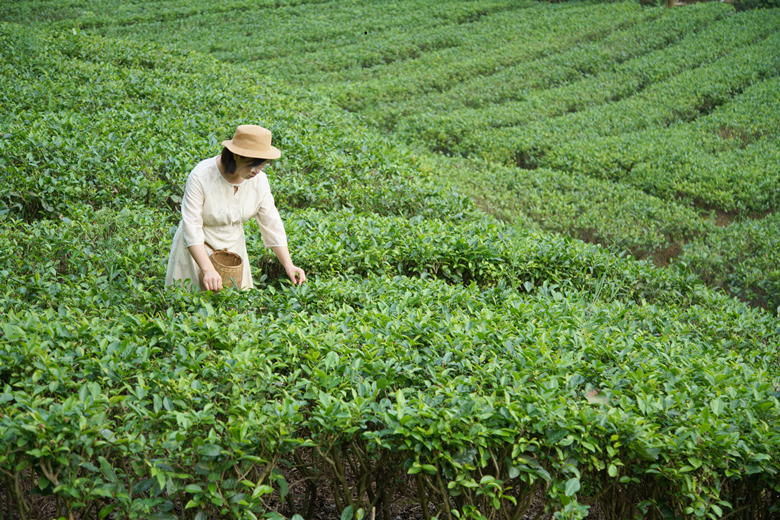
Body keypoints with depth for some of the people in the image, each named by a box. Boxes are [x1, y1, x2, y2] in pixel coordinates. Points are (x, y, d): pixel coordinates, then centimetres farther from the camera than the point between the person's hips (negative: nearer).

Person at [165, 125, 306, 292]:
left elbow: (271, 223, -5)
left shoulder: (259, 180, -12)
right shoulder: (201, 176, -26)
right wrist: (208, 270, -37)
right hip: (197, 249, -4)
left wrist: (288, 265, -12)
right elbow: (191, 227, -28)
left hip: (233, 247, 4)